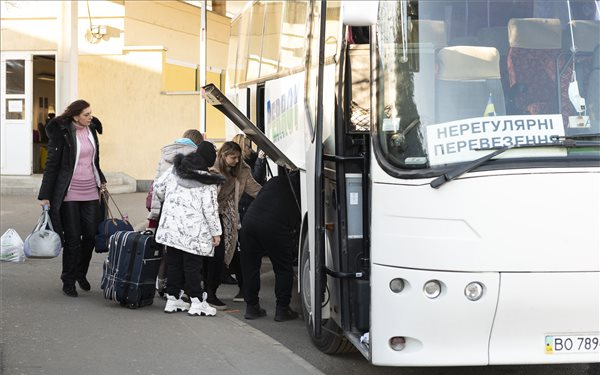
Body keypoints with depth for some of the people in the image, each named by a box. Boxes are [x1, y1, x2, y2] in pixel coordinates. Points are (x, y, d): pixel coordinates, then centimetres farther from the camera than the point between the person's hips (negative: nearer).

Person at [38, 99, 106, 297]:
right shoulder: (61, 134, -9)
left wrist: (101, 181, 26)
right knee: (73, 238, -2)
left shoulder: (91, 131, 8)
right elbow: (52, 165, -9)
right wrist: (45, 195, -10)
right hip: (69, 193, -5)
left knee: (91, 235, 4)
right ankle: (68, 281, 12)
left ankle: (81, 273, 26)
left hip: (90, 192, 5)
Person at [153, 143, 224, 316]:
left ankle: (173, 298, 17)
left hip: (171, 225, 5)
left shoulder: (174, 170, 5)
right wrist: (216, 232, -3)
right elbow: (210, 208, -11)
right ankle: (197, 302, 2)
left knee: (173, 262, 11)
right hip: (193, 230, -5)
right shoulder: (207, 182, -11)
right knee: (192, 265, -1)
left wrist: (166, 200, 32)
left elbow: (158, 186, 12)